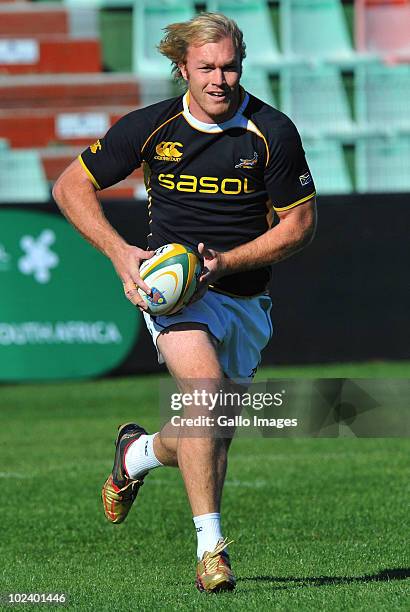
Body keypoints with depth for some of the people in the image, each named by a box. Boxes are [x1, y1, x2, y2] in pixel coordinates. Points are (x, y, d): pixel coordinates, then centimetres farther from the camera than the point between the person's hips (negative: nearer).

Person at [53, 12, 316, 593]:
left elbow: (299, 224, -1)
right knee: (205, 388, -28)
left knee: (211, 440, 6)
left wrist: (225, 260, -14)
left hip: (246, 298, 2)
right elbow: (71, 185, 5)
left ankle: (139, 452, 42)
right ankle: (211, 547, -25)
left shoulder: (273, 132, -8)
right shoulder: (151, 127, -6)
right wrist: (121, 253, -8)